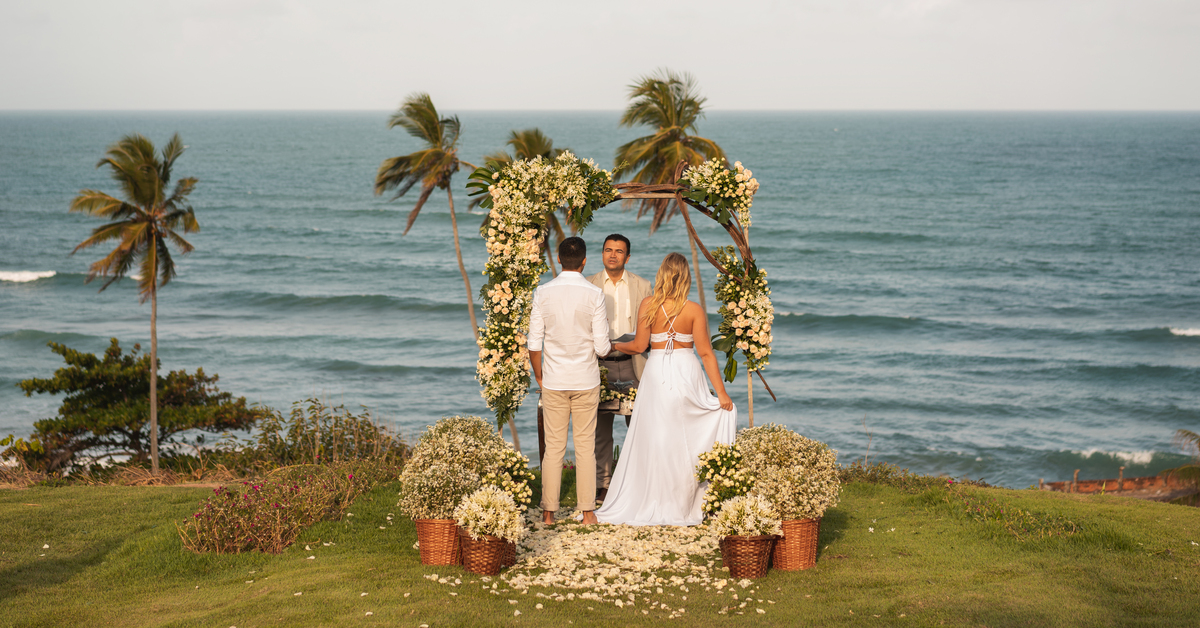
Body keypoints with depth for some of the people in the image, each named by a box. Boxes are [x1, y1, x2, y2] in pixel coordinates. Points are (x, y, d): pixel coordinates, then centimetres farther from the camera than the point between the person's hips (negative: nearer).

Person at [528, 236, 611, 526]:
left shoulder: (543, 293, -5)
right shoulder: (594, 294, -9)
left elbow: (534, 343, -2)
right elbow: (601, 346, -7)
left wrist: (539, 375, 12)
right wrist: (612, 346, 16)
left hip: (554, 381, 1)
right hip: (586, 380, -1)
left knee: (554, 447, 6)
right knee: (586, 447, 6)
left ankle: (549, 512, 10)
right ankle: (587, 512, 9)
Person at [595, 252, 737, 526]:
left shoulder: (648, 305, -4)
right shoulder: (694, 309, -5)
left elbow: (639, 345, -1)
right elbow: (705, 353, -6)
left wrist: (613, 346, 18)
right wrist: (721, 392, -3)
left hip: (657, 372, 1)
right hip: (686, 371, -1)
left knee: (652, 440, 6)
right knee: (685, 439, 8)